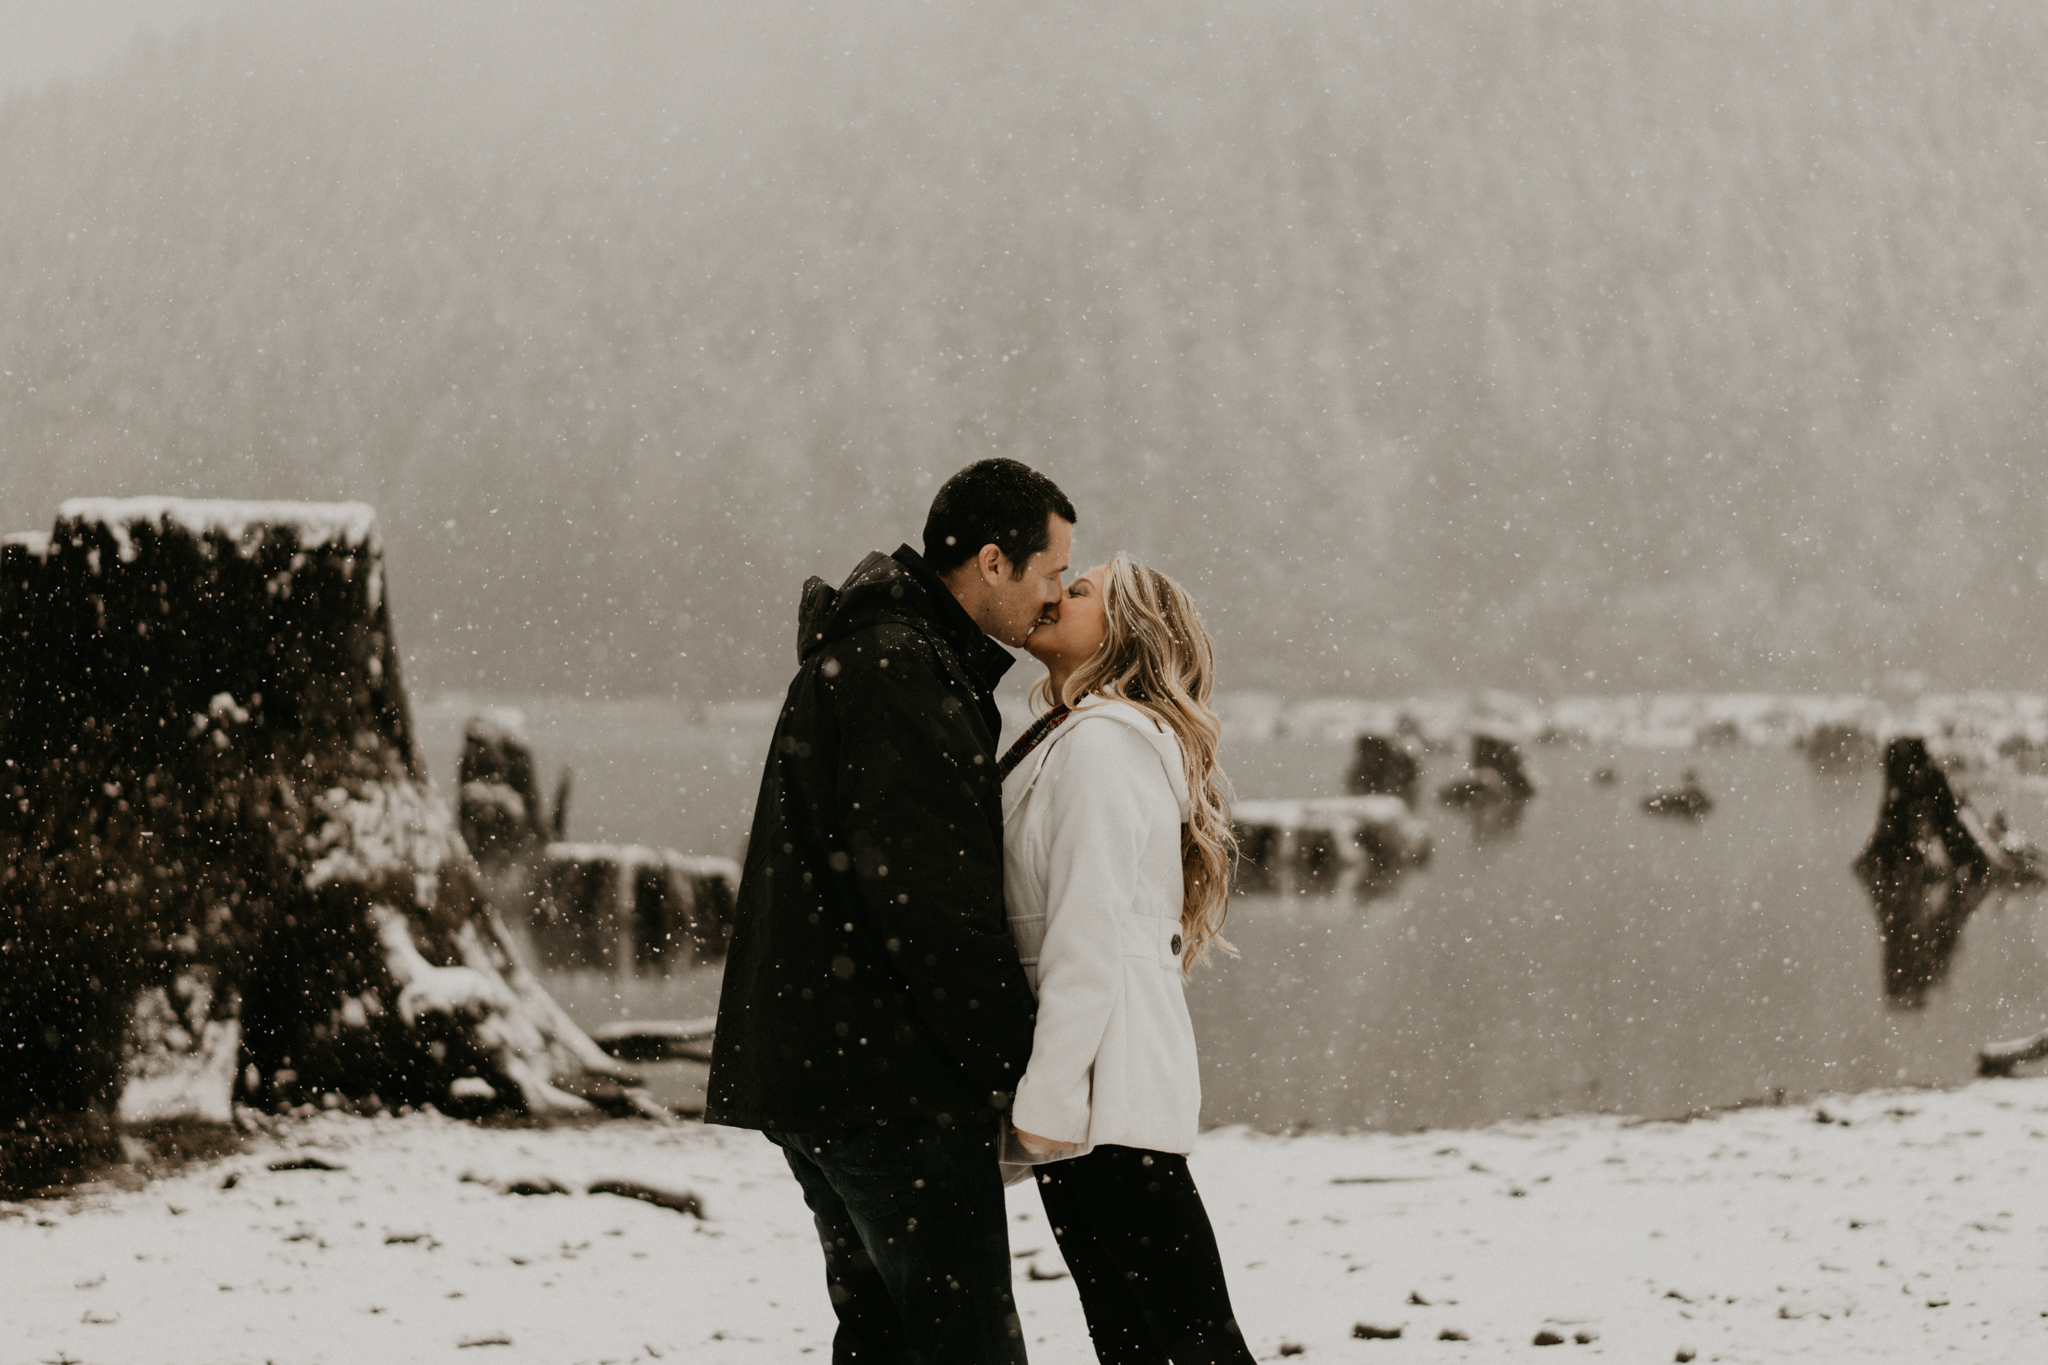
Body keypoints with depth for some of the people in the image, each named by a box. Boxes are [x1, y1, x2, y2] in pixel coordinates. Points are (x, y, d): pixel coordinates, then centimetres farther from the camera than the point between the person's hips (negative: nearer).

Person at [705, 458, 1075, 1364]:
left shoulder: (890, 657, 19)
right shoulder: (895, 674, -15)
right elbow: (928, 898, -20)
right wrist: (1017, 1058, -14)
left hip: (821, 1075, 11)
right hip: (893, 1082, -11)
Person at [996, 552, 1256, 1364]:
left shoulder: (1101, 742, -9)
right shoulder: (1066, 741, 21)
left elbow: (1090, 934, -17)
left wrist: (1047, 1093, -20)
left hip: (1109, 1090, -10)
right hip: (1096, 1098, 10)